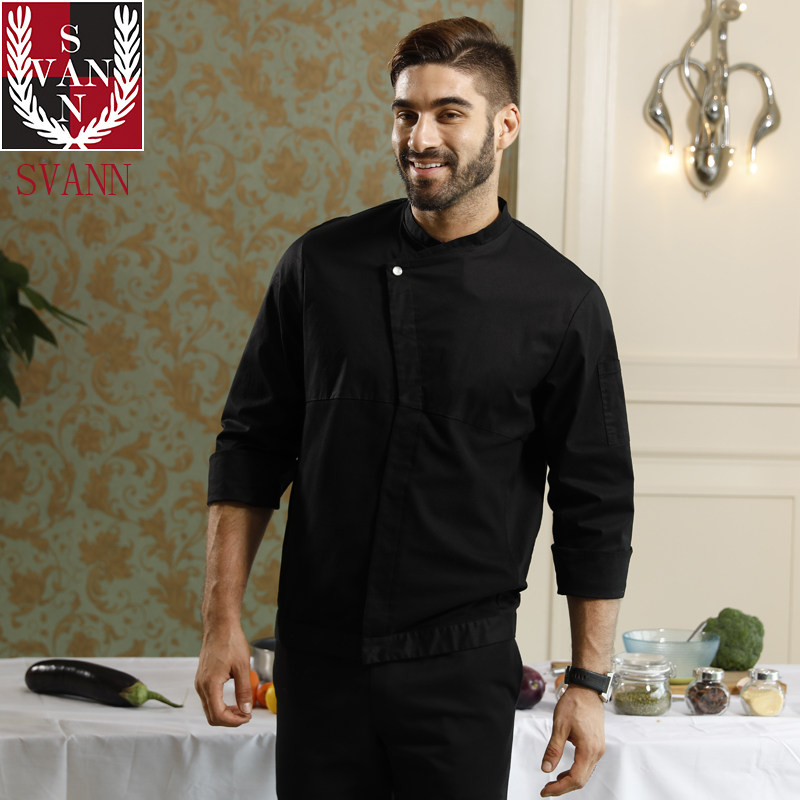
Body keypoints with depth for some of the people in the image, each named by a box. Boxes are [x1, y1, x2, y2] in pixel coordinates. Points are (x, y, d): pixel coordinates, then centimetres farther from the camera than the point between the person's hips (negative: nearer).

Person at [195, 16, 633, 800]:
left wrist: (587, 681, -1)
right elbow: (250, 447, 7)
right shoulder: (321, 264, 2)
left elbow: (595, 506, 0)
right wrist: (222, 620, 1)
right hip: (317, 654, 2)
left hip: (463, 671, -1)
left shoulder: (562, 302, -4)